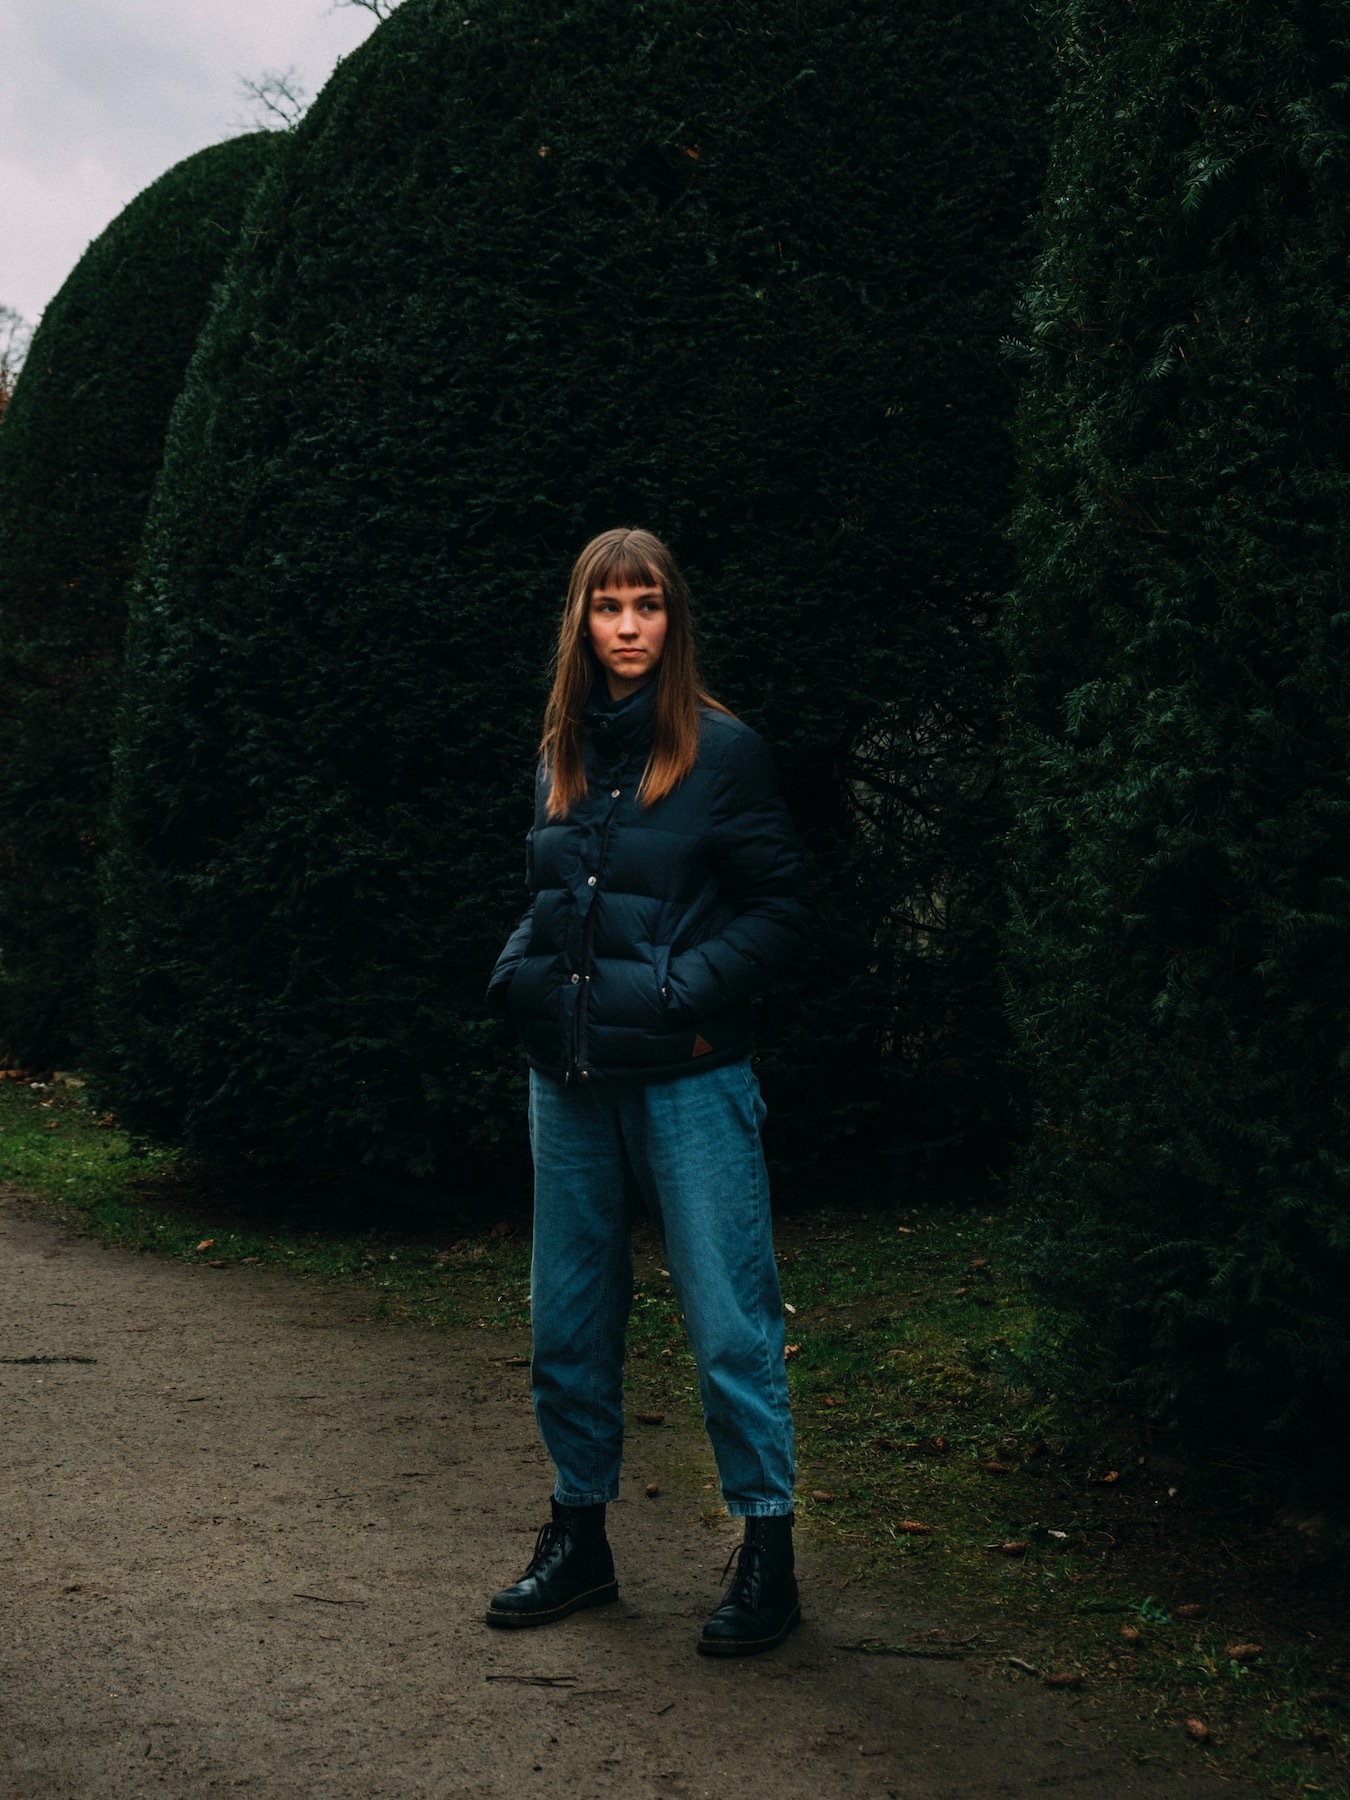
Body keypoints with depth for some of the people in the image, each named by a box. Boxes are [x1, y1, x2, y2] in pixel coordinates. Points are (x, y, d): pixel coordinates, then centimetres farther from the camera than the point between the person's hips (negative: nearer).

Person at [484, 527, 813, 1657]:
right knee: (568, 1322, 12)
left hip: (689, 1083, -5)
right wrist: (521, 975, 3)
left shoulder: (723, 752, -5)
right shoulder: (563, 757, 11)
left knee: (728, 1322, -2)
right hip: (571, 1083, 6)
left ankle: (768, 1552, 10)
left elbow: (783, 907, -5)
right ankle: (579, 1539, 26)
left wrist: (688, 988, -15)